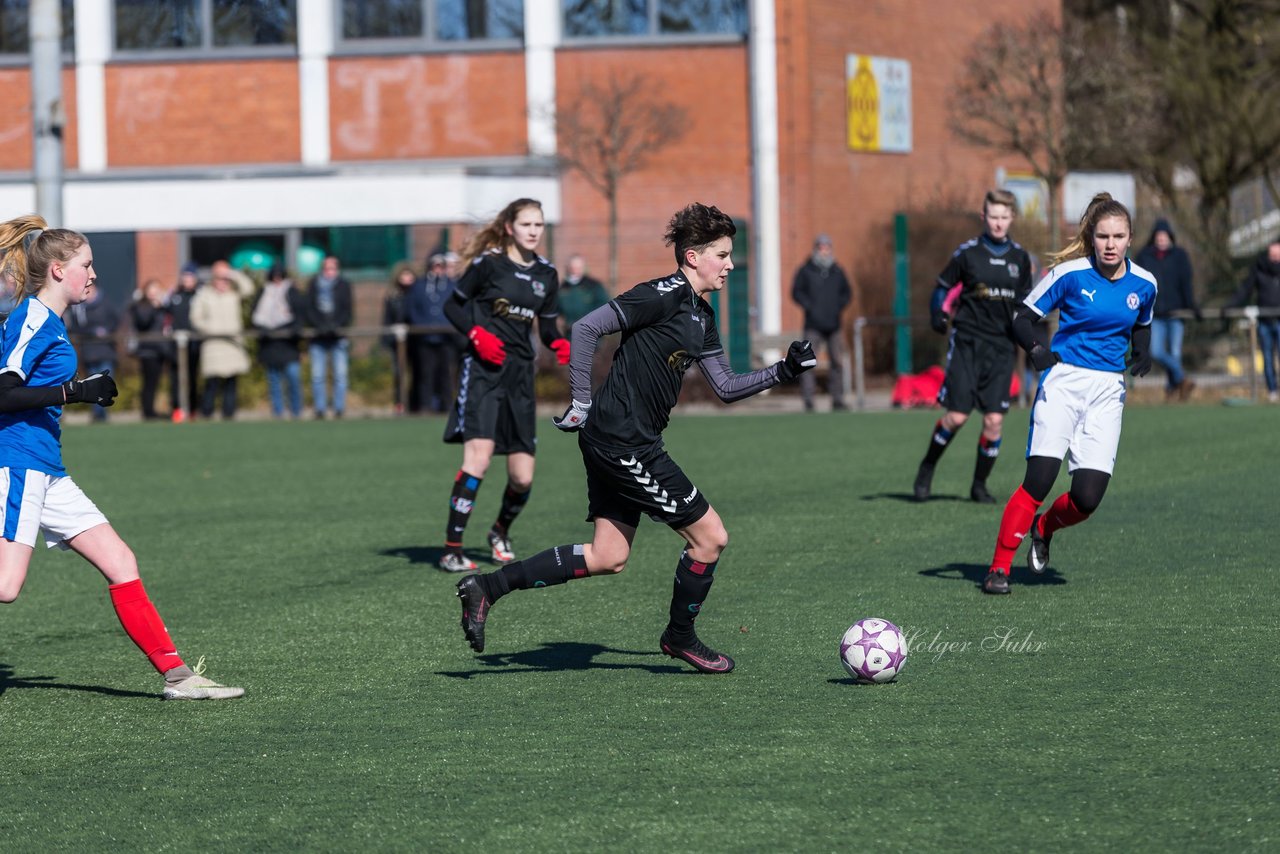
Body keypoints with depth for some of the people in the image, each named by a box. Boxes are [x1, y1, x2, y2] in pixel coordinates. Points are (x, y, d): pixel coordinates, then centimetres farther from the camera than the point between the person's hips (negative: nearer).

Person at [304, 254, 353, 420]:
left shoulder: (344, 285, 7)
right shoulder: (314, 284, 9)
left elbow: (347, 310, 2)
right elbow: (310, 309, 4)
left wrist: (337, 326, -13)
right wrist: (319, 326, -11)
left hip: (338, 336, -1)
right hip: (318, 337, 1)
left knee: (340, 374, -5)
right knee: (317, 375, -2)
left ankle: (339, 408, 0)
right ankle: (320, 410, 4)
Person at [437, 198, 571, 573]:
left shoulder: (547, 274, 11)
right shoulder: (488, 263, -4)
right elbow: (452, 306, 3)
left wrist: (560, 344, -4)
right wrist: (477, 334, -14)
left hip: (520, 374, 5)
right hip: (483, 369, -5)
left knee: (523, 477, 3)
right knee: (479, 456, -22)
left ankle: (501, 531, 34)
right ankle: (451, 550, -18)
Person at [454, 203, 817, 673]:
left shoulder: (702, 316, 15)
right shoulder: (664, 295, -15)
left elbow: (726, 387, 19)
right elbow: (586, 328, -18)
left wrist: (784, 370, 8)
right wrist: (581, 403, -17)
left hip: (611, 442, 10)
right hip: (624, 444, -10)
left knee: (607, 558, 10)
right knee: (709, 537, -2)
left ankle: (487, 586, 10)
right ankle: (680, 637, 18)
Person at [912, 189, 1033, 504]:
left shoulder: (1020, 258, 9)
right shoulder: (968, 253, -2)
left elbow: (1025, 301, 20)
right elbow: (944, 286, 5)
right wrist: (938, 315, -12)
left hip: (1002, 347, 3)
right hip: (967, 342, -3)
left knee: (994, 419, -3)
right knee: (957, 415, -8)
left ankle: (980, 484, 13)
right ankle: (927, 469, 16)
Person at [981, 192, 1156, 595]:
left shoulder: (1144, 284, 3)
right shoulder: (1070, 273, -8)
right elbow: (1024, 318, -3)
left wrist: (1142, 354, 1)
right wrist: (1036, 349, -23)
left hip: (1108, 390, 3)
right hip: (1064, 380, -3)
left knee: (1087, 498, -7)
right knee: (1040, 478, -18)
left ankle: (1044, 528, 28)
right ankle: (999, 567, -7)